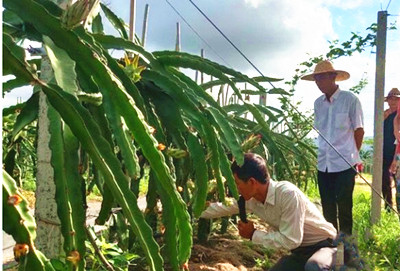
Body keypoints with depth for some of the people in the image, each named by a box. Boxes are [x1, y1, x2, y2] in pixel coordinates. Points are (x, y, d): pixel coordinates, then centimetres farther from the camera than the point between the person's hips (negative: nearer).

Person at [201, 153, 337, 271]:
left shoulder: (288, 194, -33)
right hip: (300, 251, 8)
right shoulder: (249, 198, -8)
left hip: (324, 245, -7)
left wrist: (253, 234, -20)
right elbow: (221, 208, 9)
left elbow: (290, 240, -31)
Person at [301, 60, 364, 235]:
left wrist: (353, 155, 5)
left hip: (345, 164, -5)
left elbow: (359, 130, 0)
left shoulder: (350, 100, -7)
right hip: (323, 164, 5)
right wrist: (323, 152, 10)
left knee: (344, 207, 2)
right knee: (327, 207, 13)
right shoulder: (318, 103, 8)